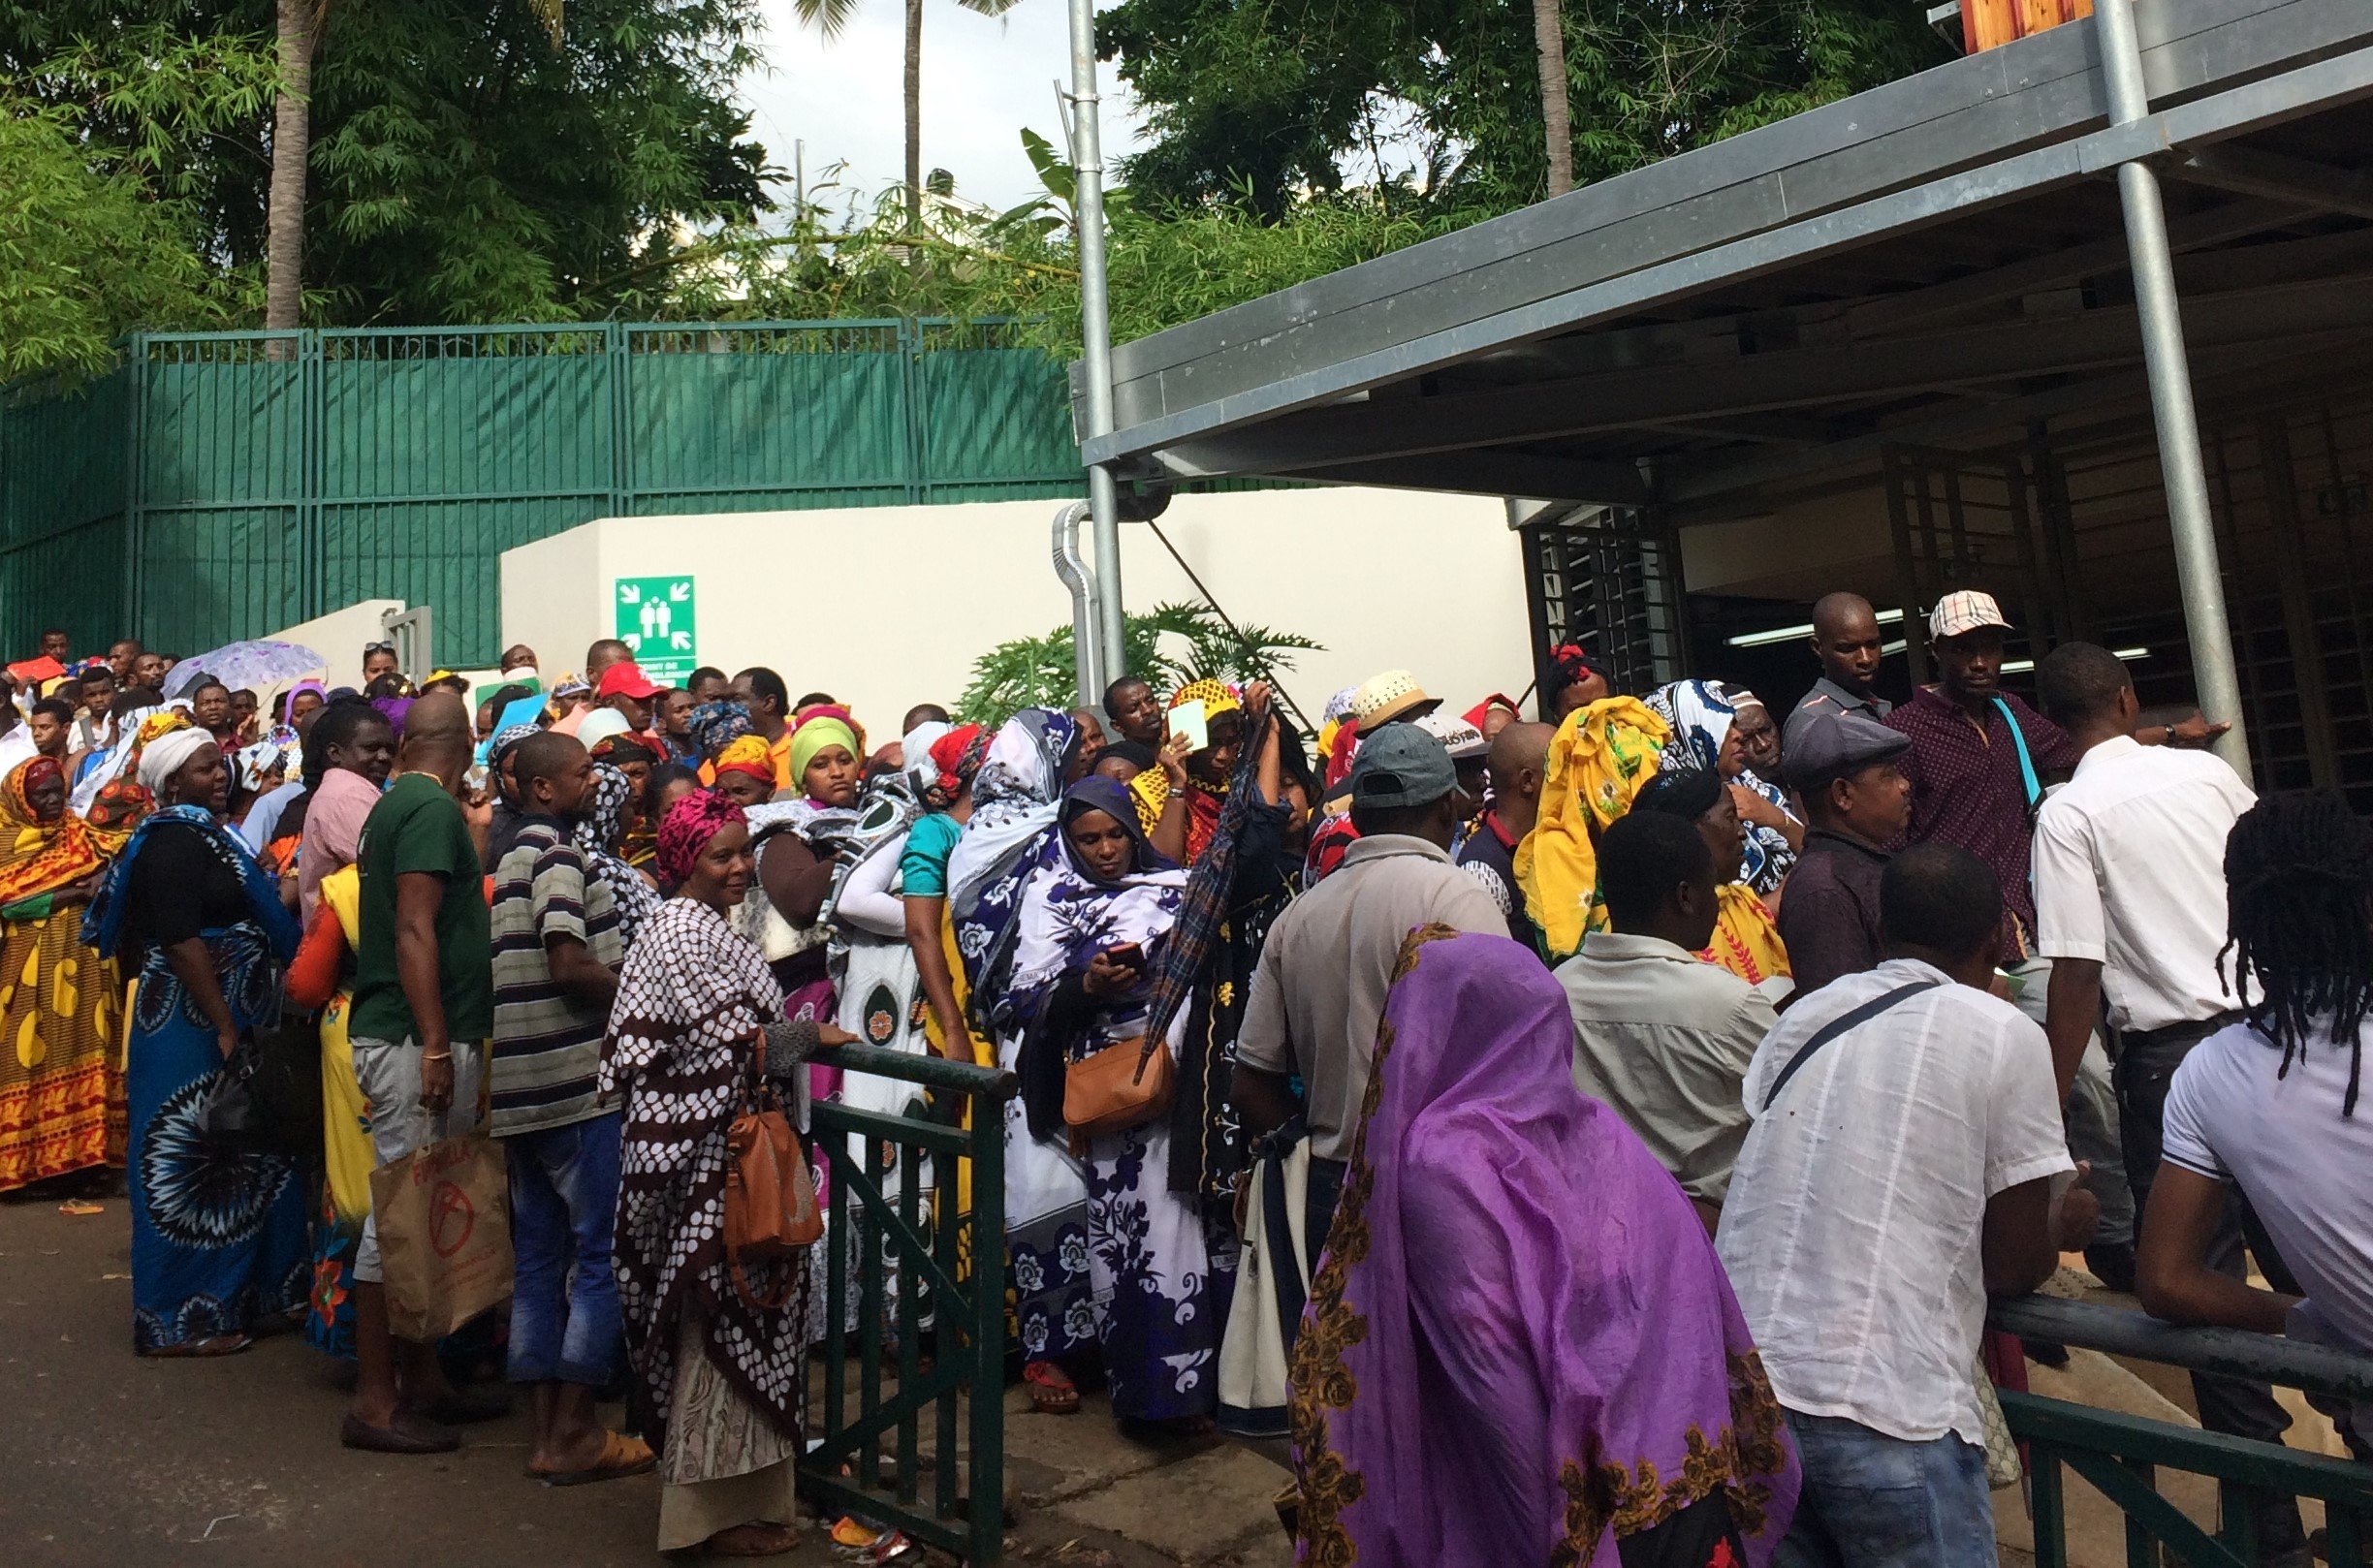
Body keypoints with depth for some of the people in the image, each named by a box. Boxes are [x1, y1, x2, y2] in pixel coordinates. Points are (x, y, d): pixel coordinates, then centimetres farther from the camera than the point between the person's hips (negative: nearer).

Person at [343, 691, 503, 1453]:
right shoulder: (433, 807, -13)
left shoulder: (398, 803, 16)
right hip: (415, 1040, -10)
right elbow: (414, 929, -20)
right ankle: (375, 1401, 7)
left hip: (413, 1038, 10)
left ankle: (422, 1379, 25)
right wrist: (436, 1046, -20)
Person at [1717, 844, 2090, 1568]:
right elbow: (2013, 1268, 2)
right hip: (1887, 1410, -4)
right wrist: (2066, 1221, 24)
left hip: (1744, 1386, 5)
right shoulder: (2005, 1034, -2)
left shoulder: (1802, 1017, 10)